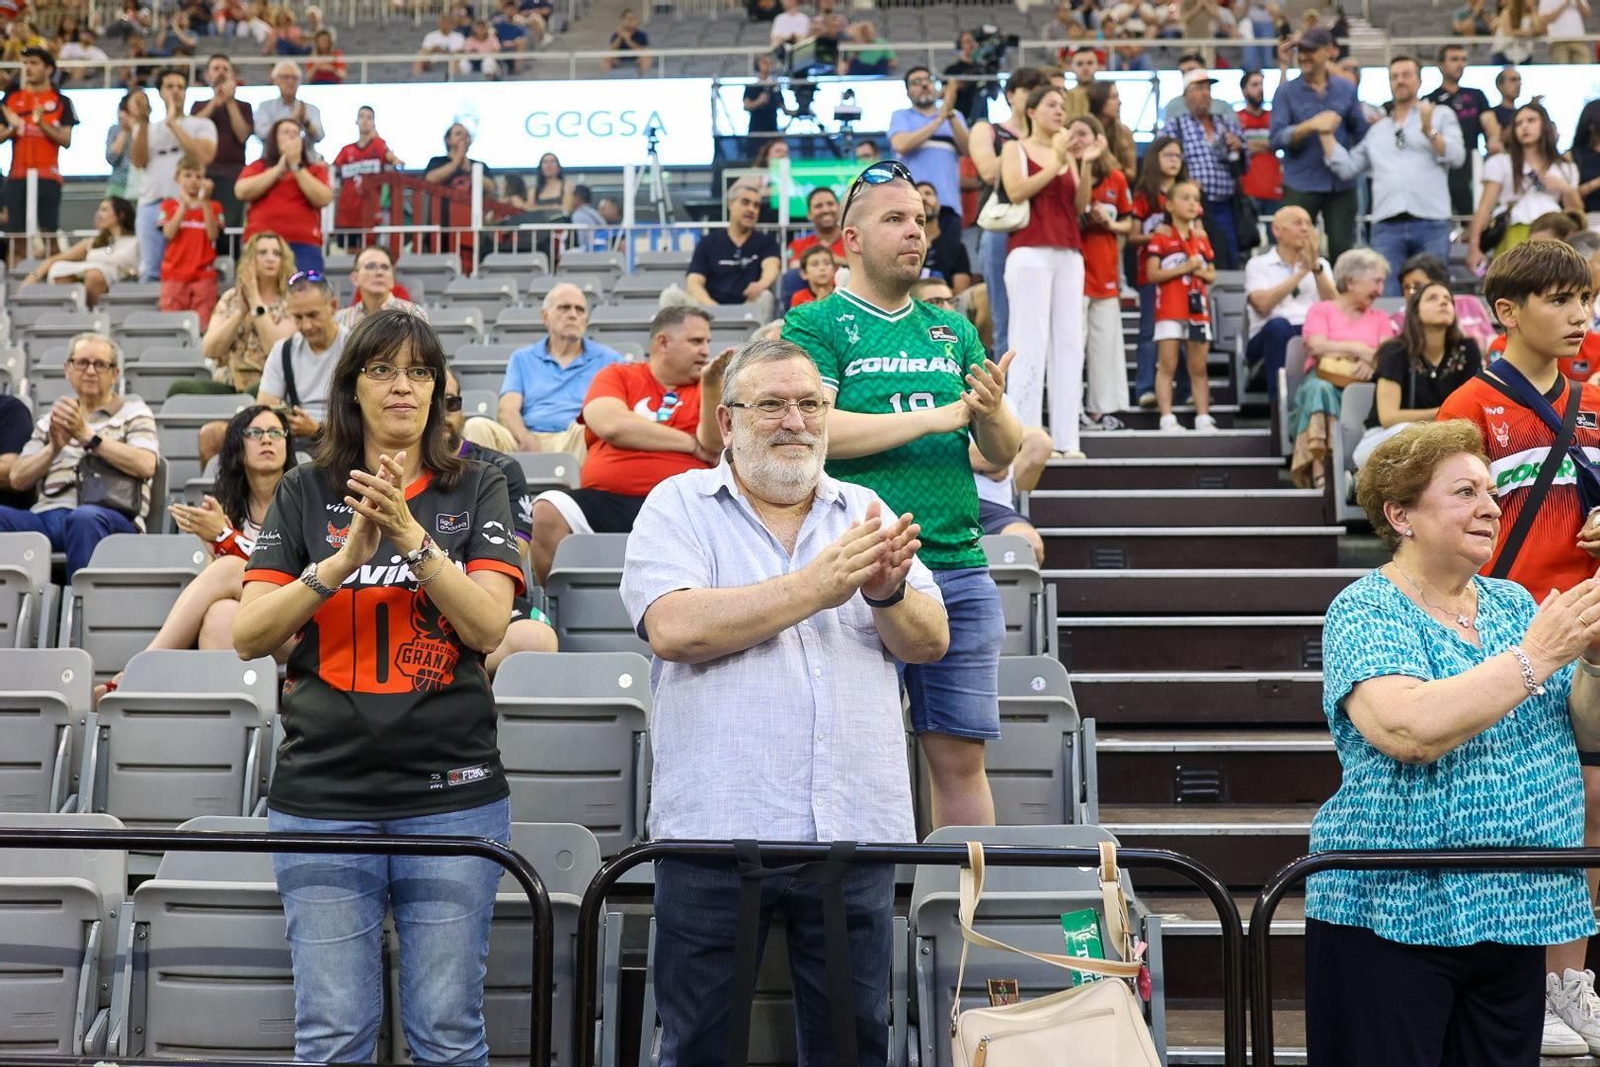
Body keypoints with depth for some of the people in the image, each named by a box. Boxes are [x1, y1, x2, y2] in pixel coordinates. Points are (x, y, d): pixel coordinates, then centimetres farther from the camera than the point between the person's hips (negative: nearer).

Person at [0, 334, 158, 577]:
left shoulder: (133, 412, 16)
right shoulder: (50, 418, 27)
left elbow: (146, 466, -5)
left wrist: (87, 435, -6)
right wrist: (54, 447, -2)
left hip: (109, 518, -3)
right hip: (48, 516, 4)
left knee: (85, 517, -39)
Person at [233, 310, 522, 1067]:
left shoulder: (476, 491, 5)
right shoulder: (305, 494, 7)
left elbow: (488, 627, -7)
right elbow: (248, 637, -2)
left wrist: (411, 536, -19)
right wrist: (343, 559, -16)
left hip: (453, 796, 0)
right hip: (323, 796, 1)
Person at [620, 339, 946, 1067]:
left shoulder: (866, 516, 13)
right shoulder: (679, 506, 2)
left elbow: (930, 641, 5)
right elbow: (673, 628, -15)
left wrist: (888, 593, -17)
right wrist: (815, 587, -16)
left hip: (855, 834, 3)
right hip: (715, 833, -3)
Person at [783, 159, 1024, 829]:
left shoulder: (954, 333, 17)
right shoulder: (817, 326, 2)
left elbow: (1003, 454, 15)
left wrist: (992, 410, -9)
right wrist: (939, 416, -14)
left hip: (959, 567, 5)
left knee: (961, 755, 7)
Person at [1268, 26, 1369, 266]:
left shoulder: (1346, 89, 8)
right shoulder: (1286, 92, 1)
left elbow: (1360, 133, 11)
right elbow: (1277, 139, -10)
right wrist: (1311, 125, -22)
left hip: (1341, 185, 2)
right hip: (1301, 185, -2)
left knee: (1342, 250, 5)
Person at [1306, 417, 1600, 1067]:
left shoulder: (1513, 603, 9)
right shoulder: (1365, 612, -9)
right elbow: (1408, 732, -27)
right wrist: (1536, 654, -23)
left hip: (1514, 914, 6)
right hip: (1394, 917, -5)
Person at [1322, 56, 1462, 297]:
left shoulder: (1441, 115, 15)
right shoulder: (1377, 129, 24)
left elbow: (1457, 156, 1)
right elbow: (1346, 167, 18)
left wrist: (1429, 131, -12)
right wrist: (1326, 134, 14)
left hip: (1431, 223, -2)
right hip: (1386, 225, 2)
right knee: (1386, 297, -5)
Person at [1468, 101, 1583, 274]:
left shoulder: (1565, 168, 20)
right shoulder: (1500, 163, 11)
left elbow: (1577, 215, 19)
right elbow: (1484, 208, 2)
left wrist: (1567, 190, 1)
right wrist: (1474, 246, -8)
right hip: (1515, 239, -2)